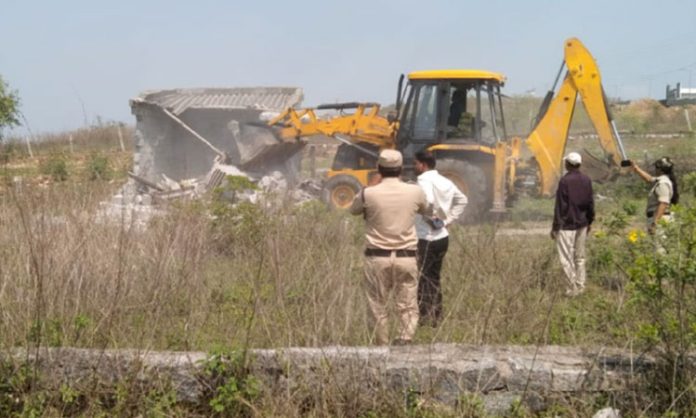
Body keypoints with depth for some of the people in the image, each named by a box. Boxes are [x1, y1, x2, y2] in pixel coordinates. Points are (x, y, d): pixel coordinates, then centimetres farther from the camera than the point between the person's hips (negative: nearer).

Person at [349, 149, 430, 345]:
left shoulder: (369, 193, -9)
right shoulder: (415, 192, -3)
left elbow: (354, 210, 13)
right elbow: (427, 211, 18)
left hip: (378, 257, -1)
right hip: (406, 256, 1)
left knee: (378, 307, 11)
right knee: (408, 306, 5)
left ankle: (383, 347, 14)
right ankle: (405, 339, -15)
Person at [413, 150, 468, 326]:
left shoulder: (425, 181, -14)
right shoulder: (444, 181, 11)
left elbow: (428, 202, -33)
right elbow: (462, 200, 21)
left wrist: (432, 220, -16)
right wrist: (448, 220, 15)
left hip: (427, 237, -8)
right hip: (442, 236, 9)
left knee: (423, 279, 0)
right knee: (434, 278, 17)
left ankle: (426, 317, 2)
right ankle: (436, 317, 21)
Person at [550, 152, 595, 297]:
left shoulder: (565, 181, -15)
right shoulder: (586, 180, 4)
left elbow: (560, 206, -14)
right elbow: (590, 203, 10)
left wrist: (555, 226, -8)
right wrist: (589, 221, 22)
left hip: (566, 225, -7)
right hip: (582, 224, 7)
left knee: (566, 257, -1)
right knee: (579, 257, 16)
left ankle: (573, 288, 0)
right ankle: (580, 286, 20)